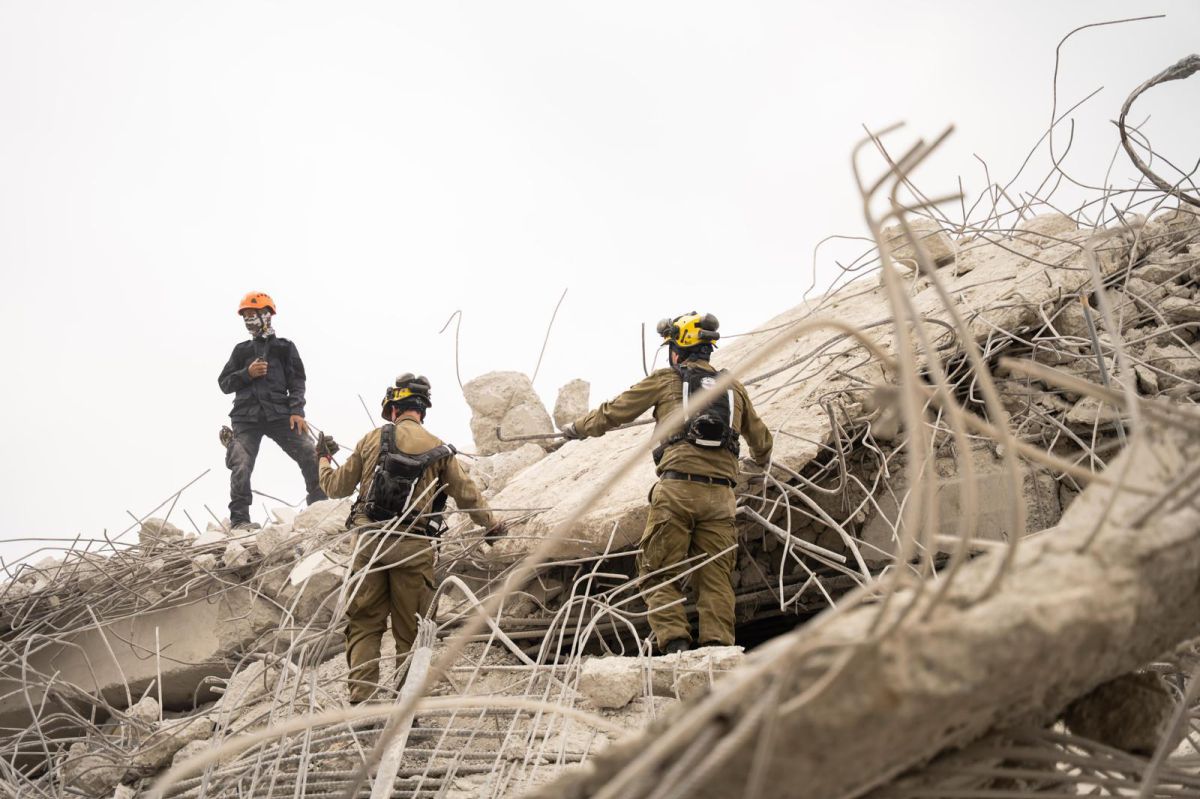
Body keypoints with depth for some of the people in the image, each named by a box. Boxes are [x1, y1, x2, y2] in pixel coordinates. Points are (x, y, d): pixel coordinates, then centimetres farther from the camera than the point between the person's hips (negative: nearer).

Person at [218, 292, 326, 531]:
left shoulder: (285, 348, 13)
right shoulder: (241, 351, 19)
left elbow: (297, 382, 6)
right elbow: (224, 383, 16)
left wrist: (297, 411, -9)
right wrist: (247, 374, -3)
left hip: (279, 414, -1)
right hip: (246, 417, 1)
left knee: (311, 455, -14)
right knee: (241, 467, -13)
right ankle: (239, 519, -6)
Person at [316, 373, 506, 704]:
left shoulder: (372, 440, 4)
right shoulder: (439, 450, 4)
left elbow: (337, 487, 13)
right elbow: (468, 496, 13)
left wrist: (323, 459, 34)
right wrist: (493, 526, 32)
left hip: (369, 541, 0)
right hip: (414, 548, 0)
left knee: (364, 624, 7)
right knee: (409, 630, 9)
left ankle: (362, 697, -3)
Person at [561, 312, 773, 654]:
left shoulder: (665, 380, 8)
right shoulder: (734, 388, 19)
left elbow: (612, 413, 17)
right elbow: (760, 438, 33)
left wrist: (577, 428, 35)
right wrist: (762, 458, 57)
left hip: (677, 488, -3)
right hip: (720, 494, 4)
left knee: (660, 573, 2)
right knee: (715, 576, 5)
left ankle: (674, 644, -10)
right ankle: (718, 647, -5)